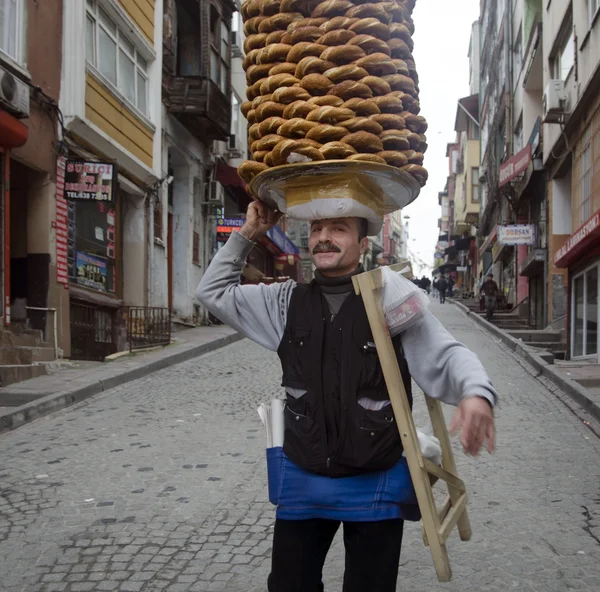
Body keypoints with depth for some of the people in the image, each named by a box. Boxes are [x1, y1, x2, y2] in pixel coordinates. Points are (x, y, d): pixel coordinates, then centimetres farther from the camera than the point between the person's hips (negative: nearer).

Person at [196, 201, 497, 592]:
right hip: (304, 482, 3)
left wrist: (476, 393, -36)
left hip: (376, 485, -3)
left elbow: (446, 357, -14)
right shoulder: (287, 303, 3)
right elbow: (213, 293, 11)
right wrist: (248, 235, 1)